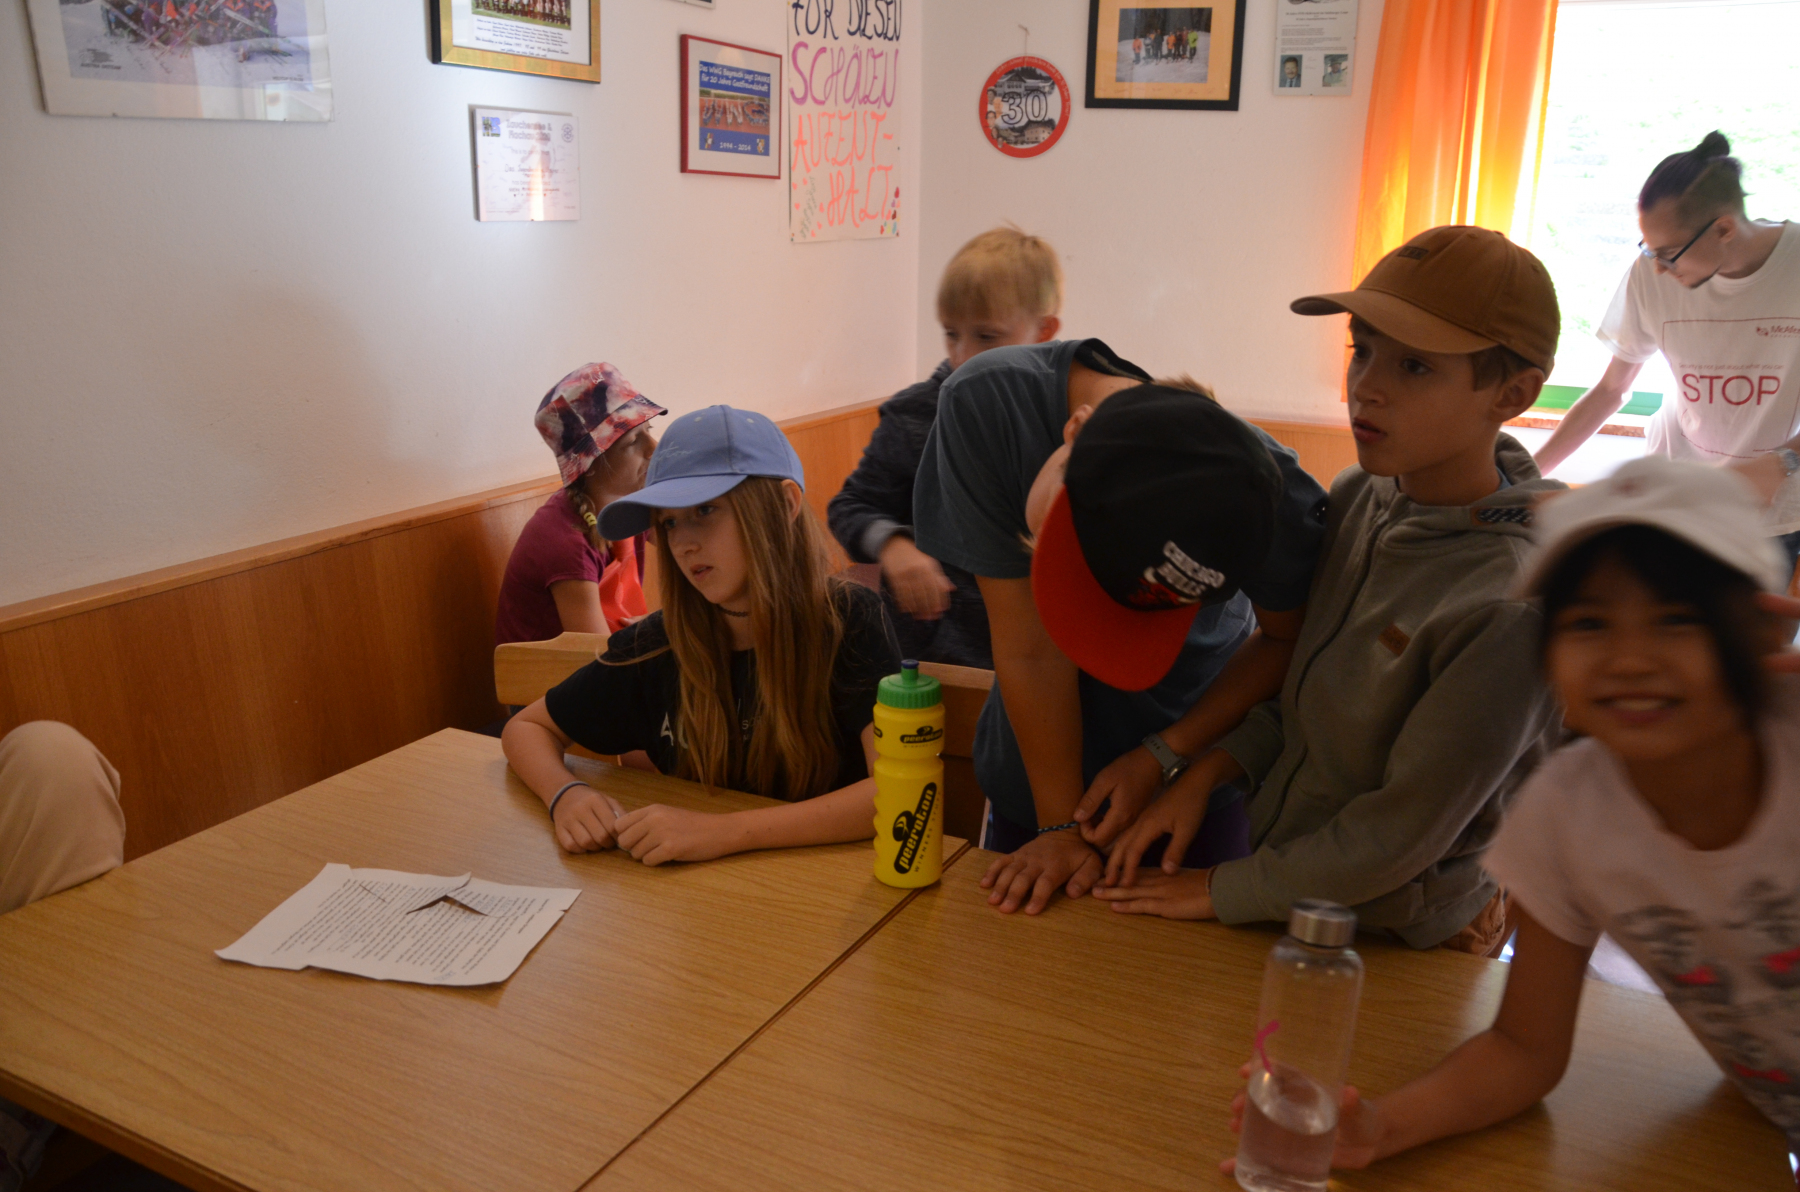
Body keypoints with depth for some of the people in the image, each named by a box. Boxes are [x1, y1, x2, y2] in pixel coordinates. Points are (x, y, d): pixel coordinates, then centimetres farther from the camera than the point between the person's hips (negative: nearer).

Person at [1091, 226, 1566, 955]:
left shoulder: (1514, 605, -29)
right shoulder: (1358, 497, -7)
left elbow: (1401, 832, -22)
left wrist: (1224, 891, -13)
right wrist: (1202, 775, -8)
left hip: (1397, 944, -6)